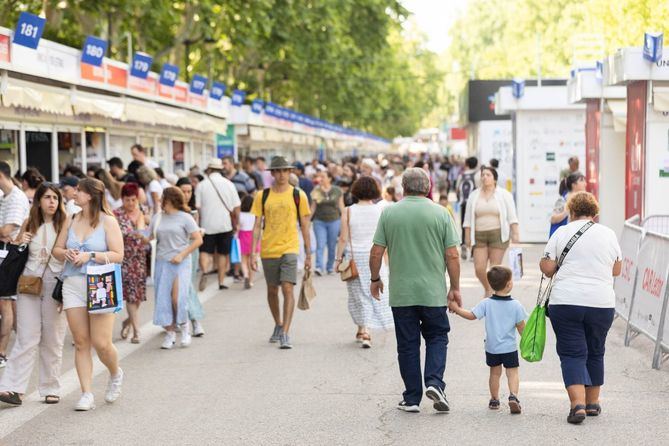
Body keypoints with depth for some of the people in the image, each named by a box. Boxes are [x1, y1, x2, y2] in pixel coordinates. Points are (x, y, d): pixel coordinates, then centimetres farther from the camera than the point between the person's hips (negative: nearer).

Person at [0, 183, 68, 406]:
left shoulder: (65, 224, 0)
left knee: (52, 341, 5)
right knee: (26, 338, -4)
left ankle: (50, 389, 14)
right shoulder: (29, 224, 8)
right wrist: (19, 242, -2)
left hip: (55, 286, -1)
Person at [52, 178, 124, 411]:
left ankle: (116, 374, 24)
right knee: (81, 343, 2)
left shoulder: (108, 221, -2)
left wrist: (89, 256, -14)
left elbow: (118, 255, -7)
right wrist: (67, 254, -5)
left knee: (101, 343, -7)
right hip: (73, 285, 4)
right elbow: (57, 249, 17)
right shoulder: (72, 220, 12)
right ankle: (87, 394, 6)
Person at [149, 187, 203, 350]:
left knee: (177, 297, -14)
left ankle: (185, 327, 9)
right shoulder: (158, 218, 11)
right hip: (162, 262, 5)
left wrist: (182, 255, -12)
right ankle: (170, 333, 14)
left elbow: (198, 240, -6)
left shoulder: (185, 218, -2)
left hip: (180, 263, -5)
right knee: (163, 298, 3)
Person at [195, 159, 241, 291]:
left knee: (205, 251, 4)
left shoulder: (202, 185, -2)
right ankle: (221, 282, 12)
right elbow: (236, 207, 1)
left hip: (207, 225, -1)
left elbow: (198, 207, -4)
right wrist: (235, 225, 11)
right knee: (223, 254, 11)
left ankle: (204, 271, -24)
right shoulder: (229, 184, 2)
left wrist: (199, 224, 8)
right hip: (225, 225, 1)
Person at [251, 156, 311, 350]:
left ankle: (285, 334, -13)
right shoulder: (262, 196, 2)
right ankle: (278, 325, 35)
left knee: (288, 289, -14)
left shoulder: (298, 195, -1)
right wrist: (253, 254, -1)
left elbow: (305, 226, 5)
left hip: (289, 249, -2)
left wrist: (308, 255, 5)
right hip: (268, 250, 2)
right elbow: (257, 226, 4)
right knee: (272, 290, 14)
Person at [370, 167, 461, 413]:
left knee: (407, 344, 8)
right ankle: (434, 382, -7)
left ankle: (412, 399, 11)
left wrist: (375, 279, 15)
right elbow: (452, 256, -4)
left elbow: (376, 252, 0)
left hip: (400, 293, 1)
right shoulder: (440, 213, -3)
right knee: (437, 337, 14)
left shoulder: (389, 213, -1)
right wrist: (455, 288, 6)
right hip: (433, 292, -1)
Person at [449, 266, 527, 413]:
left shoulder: (486, 303, -9)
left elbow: (471, 315, -10)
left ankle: (494, 400, 26)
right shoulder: (515, 305, -11)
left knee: (495, 373, 17)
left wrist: (456, 308, 2)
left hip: (492, 347, 2)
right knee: (512, 372, 4)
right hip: (510, 347, -2)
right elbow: (521, 327, -7)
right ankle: (513, 396, -18)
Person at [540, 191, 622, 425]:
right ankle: (592, 402, 27)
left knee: (572, 354, 0)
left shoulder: (562, 233, -1)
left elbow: (547, 268, -3)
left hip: (566, 303, -2)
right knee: (595, 352, 18)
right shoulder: (608, 234, 7)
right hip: (602, 304, 3)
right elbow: (617, 270, 15)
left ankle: (578, 404, -16)